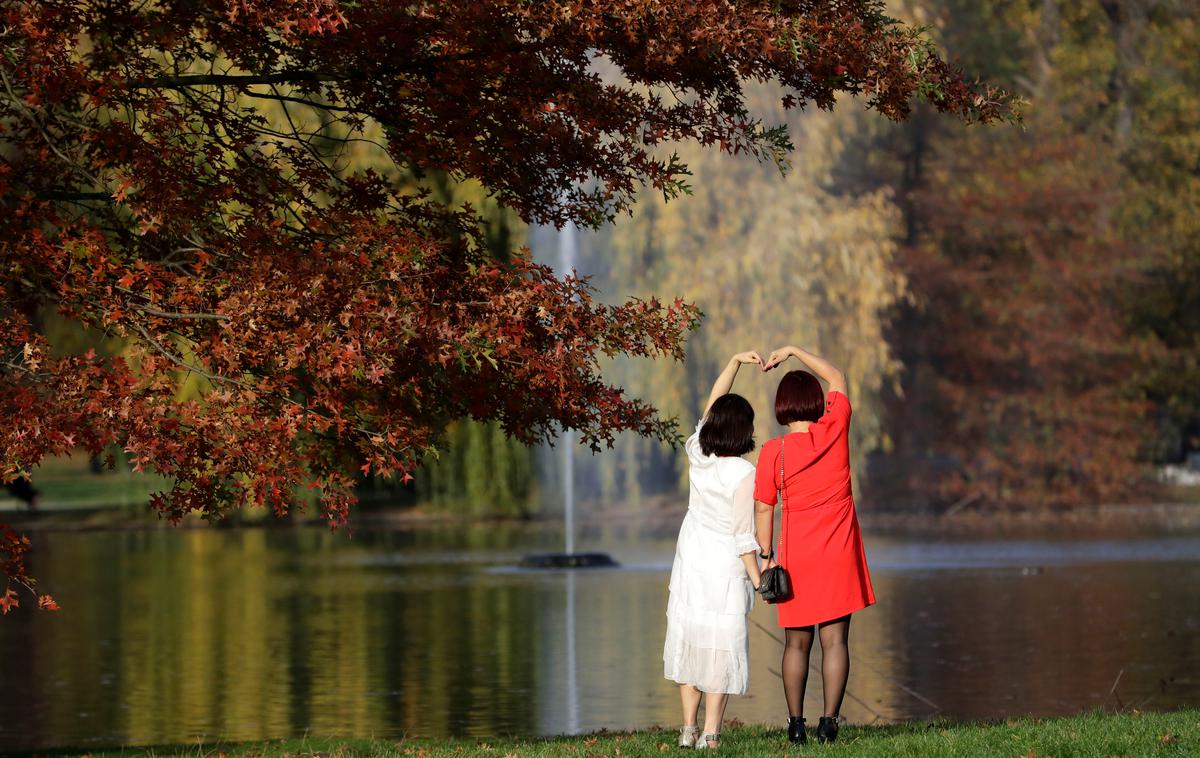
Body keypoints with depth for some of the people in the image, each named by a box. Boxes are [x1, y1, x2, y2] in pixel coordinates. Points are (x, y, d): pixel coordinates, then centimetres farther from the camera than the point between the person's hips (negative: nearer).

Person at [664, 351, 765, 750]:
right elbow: (743, 534, -14)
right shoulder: (743, 473, -16)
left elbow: (709, 407, 14)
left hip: (690, 564, 5)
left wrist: (735, 362, 14)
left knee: (688, 639, 11)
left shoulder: (697, 456, -1)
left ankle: (689, 728, 13)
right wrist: (757, 578, -5)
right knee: (721, 644, -1)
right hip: (725, 568, -5)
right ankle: (710, 733, -3)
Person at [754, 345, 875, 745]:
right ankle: (829, 722, -6)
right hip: (839, 555, 0)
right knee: (834, 640, 0)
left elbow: (763, 509, -4)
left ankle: (796, 723, 9)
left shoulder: (773, 452, -7)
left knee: (797, 643, 10)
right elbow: (837, 378, 13)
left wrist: (766, 555, 6)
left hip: (797, 558, 0)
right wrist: (794, 351, 17)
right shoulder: (835, 430, -4)